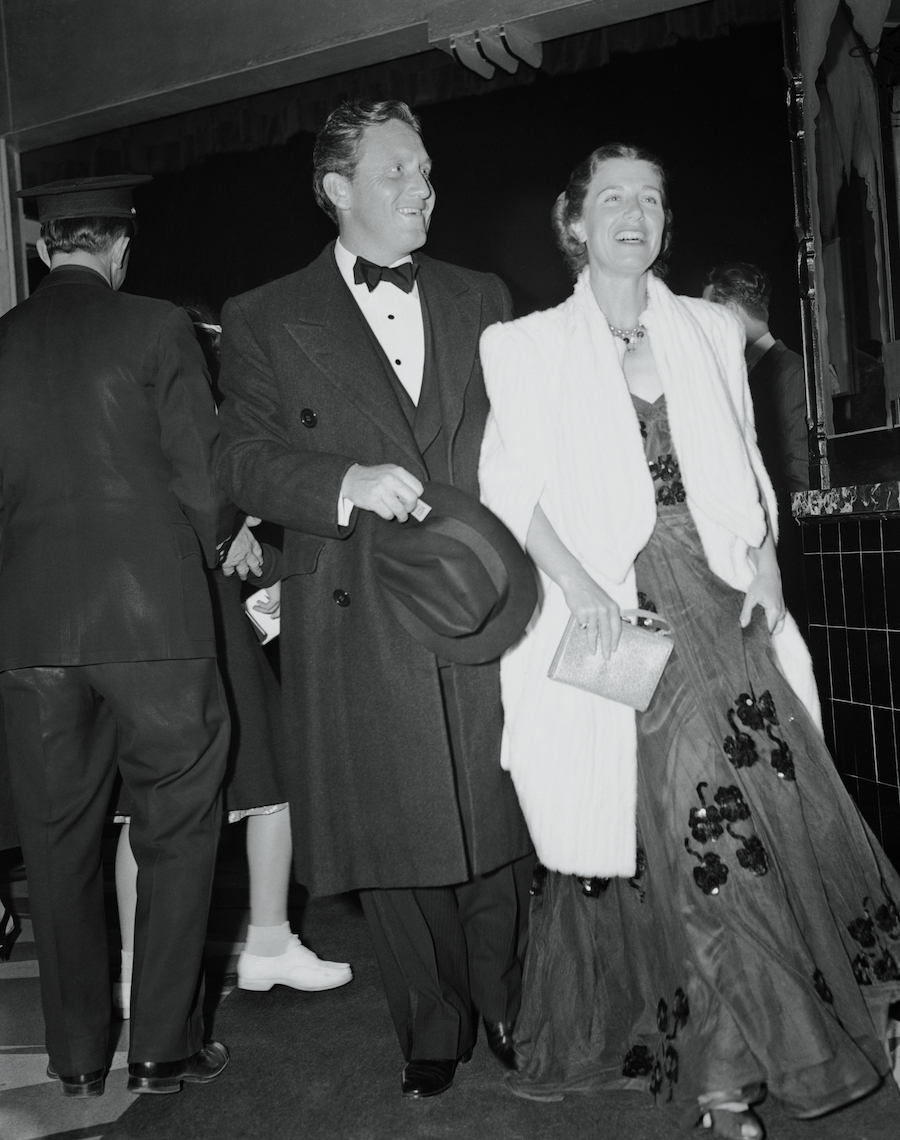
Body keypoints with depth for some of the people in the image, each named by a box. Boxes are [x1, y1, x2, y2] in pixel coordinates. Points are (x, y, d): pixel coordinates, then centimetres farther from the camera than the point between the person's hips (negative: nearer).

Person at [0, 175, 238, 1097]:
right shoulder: (156, 329, -3)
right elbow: (202, 478, -5)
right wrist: (217, 548, 14)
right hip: (151, 613, -4)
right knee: (175, 834, 9)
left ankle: (77, 1057, 25)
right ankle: (164, 1048, 15)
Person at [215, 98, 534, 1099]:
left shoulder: (480, 299, 13)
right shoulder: (265, 321, 5)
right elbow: (241, 462, -1)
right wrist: (347, 481, -18)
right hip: (359, 623, -2)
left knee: (497, 823, 9)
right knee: (389, 842, 7)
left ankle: (507, 1007, 32)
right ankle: (431, 1028, 28)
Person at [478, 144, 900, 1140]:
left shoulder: (711, 331, 17)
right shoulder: (528, 345, 6)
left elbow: (744, 470, 17)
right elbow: (513, 486, -2)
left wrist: (763, 561, 0)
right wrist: (577, 584, -16)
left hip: (716, 597, 4)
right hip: (612, 603, -3)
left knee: (774, 798, -2)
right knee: (681, 814, -10)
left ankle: (723, 1053, 16)